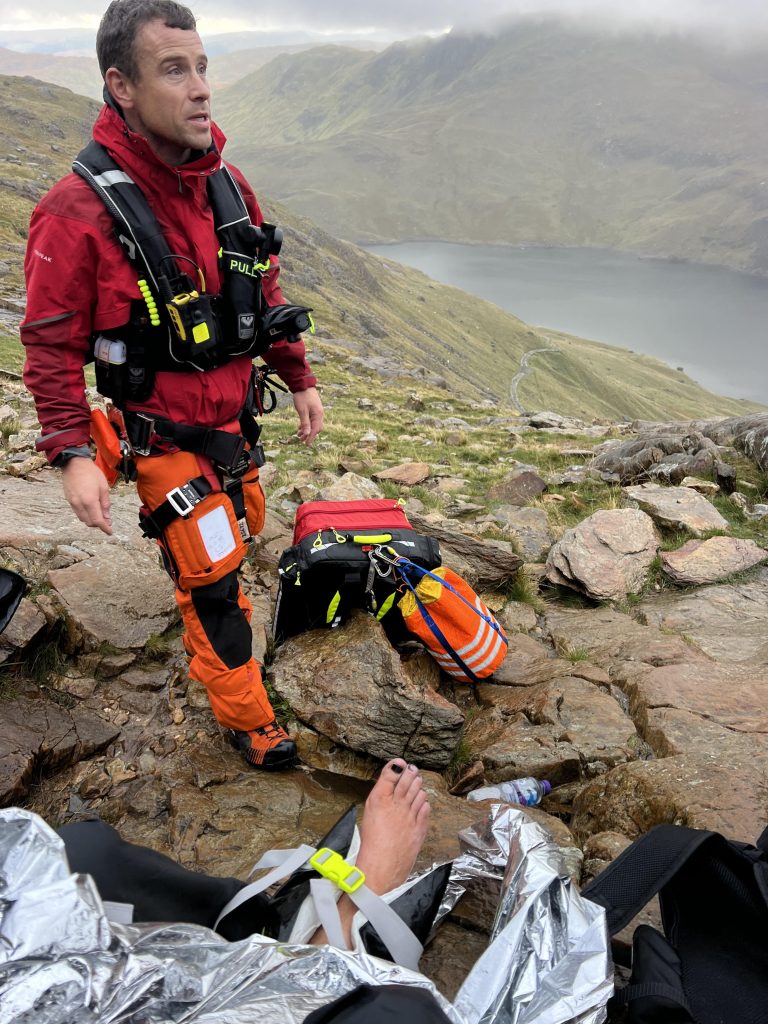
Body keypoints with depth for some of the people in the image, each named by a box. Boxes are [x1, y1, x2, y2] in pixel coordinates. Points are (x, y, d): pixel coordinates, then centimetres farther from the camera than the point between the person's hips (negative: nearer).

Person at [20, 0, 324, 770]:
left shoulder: (225, 183, -1)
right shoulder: (80, 211, -20)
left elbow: (264, 293, 10)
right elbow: (51, 345, -15)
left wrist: (298, 379, 13)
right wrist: (71, 455, -21)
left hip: (233, 414, 6)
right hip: (164, 437, -6)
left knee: (241, 530, 23)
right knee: (211, 579, 1)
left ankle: (211, 608, 54)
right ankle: (247, 721, 20)